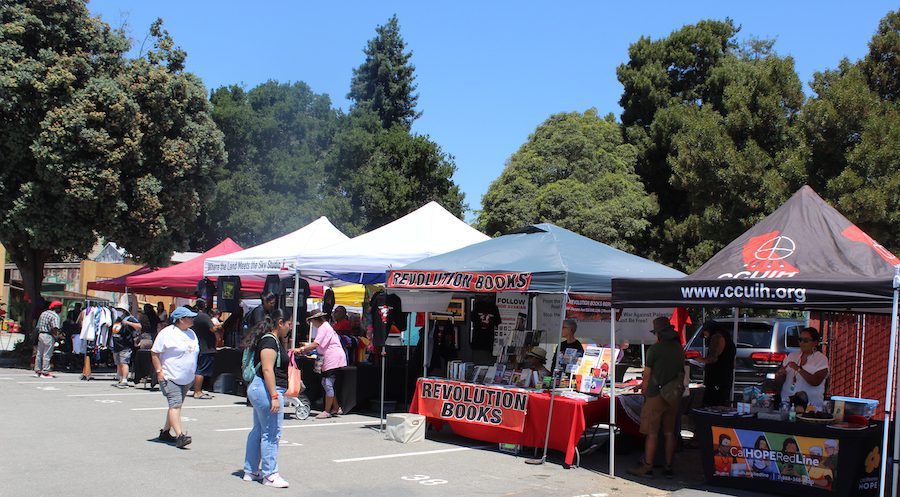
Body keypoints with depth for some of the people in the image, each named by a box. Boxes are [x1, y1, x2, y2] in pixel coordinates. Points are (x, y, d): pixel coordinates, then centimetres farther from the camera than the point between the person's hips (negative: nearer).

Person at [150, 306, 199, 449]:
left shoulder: (191, 333, 14)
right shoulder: (167, 333, -10)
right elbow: (154, 353, -8)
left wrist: (193, 372, 21)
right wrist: (159, 371, -14)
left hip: (187, 378, 8)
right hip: (170, 378, -8)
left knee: (176, 405, 12)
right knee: (175, 404, -16)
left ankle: (165, 432, 24)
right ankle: (179, 436, -22)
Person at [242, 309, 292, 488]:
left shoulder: (274, 340, 16)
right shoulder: (270, 341, -15)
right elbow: (267, 369, -22)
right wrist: (274, 396, -24)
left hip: (258, 389, 11)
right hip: (267, 390, -11)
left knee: (258, 431, 15)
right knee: (272, 433, -5)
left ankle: (250, 471, 23)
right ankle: (269, 474, 1)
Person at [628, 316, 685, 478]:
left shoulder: (655, 349, -11)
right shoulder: (678, 348, 6)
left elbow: (647, 375, -5)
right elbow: (681, 372, 14)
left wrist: (644, 388, 12)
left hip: (657, 394, -6)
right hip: (674, 395, 6)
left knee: (652, 433, 0)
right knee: (669, 433, 10)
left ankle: (647, 467, 3)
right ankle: (668, 467, 14)